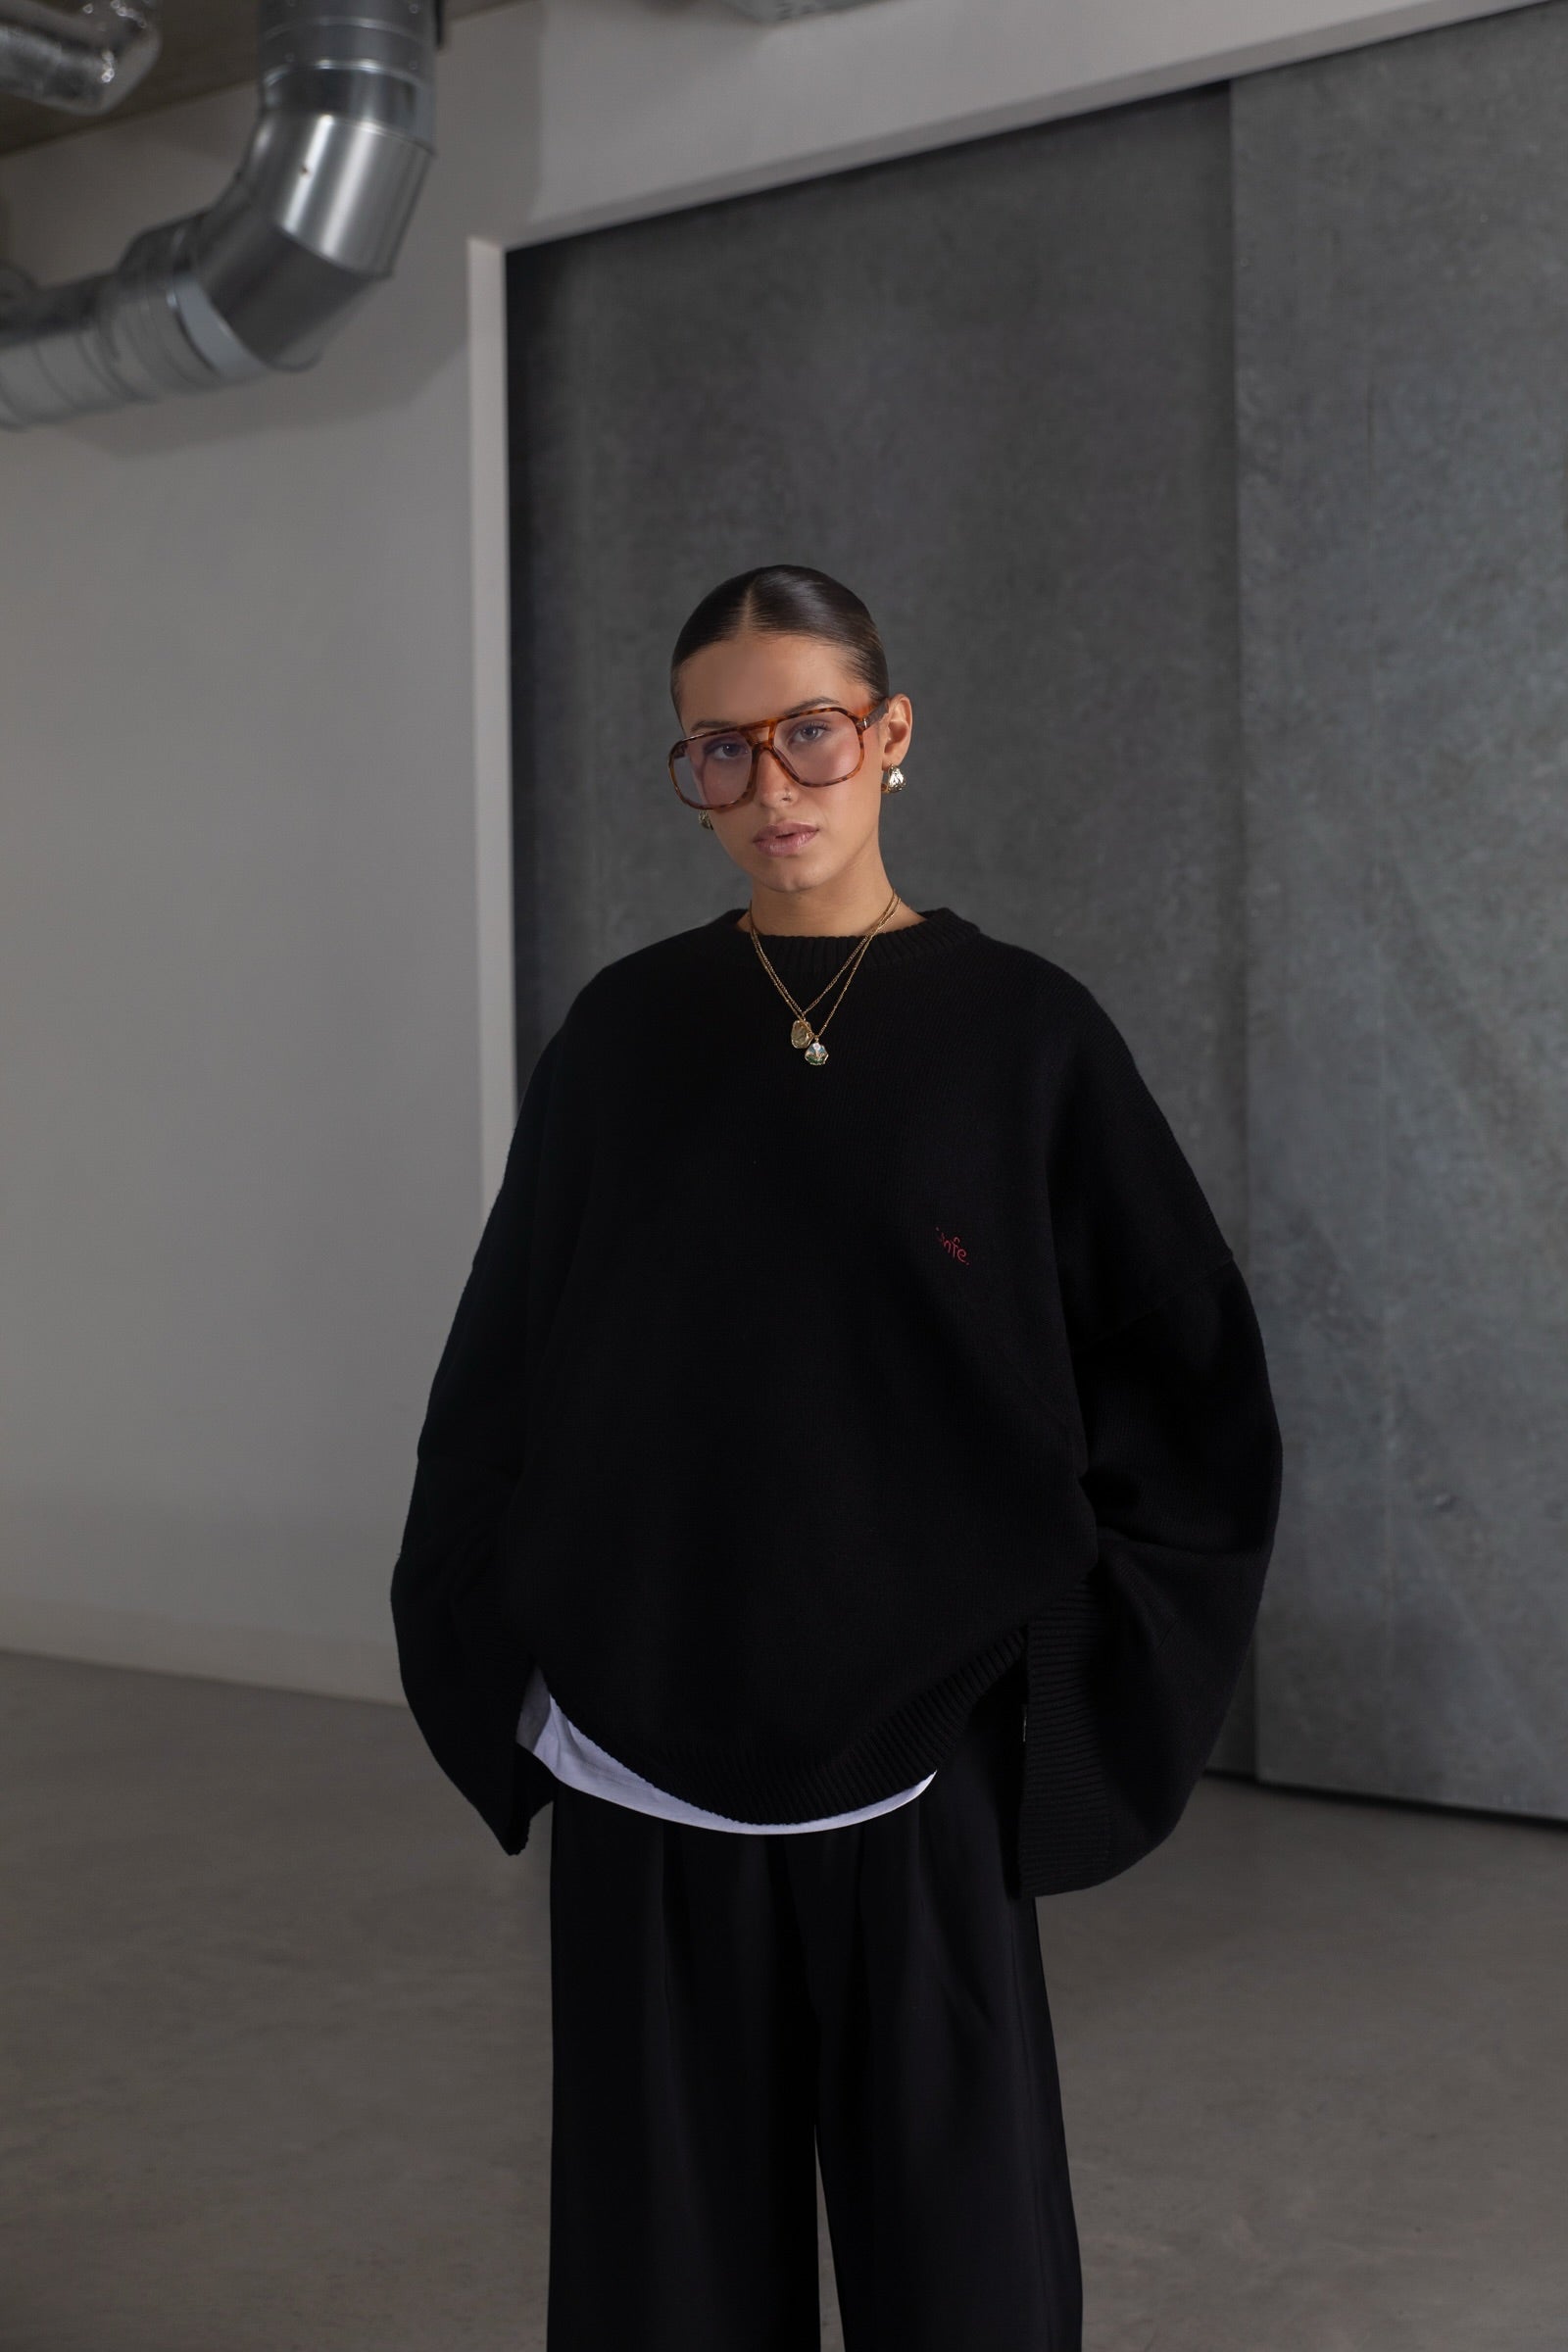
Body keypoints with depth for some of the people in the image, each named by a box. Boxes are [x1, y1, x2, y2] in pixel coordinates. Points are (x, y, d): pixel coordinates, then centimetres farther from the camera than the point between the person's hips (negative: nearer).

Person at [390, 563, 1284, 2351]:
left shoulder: (1022, 1033, -1)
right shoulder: (623, 1035, 4)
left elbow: (1193, 1389, 2)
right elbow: (499, 1374, 9)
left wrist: (1071, 1690, -3)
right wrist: (508, 1674, 3)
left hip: (916, 1781, -1)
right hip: (644, 1785, 2)